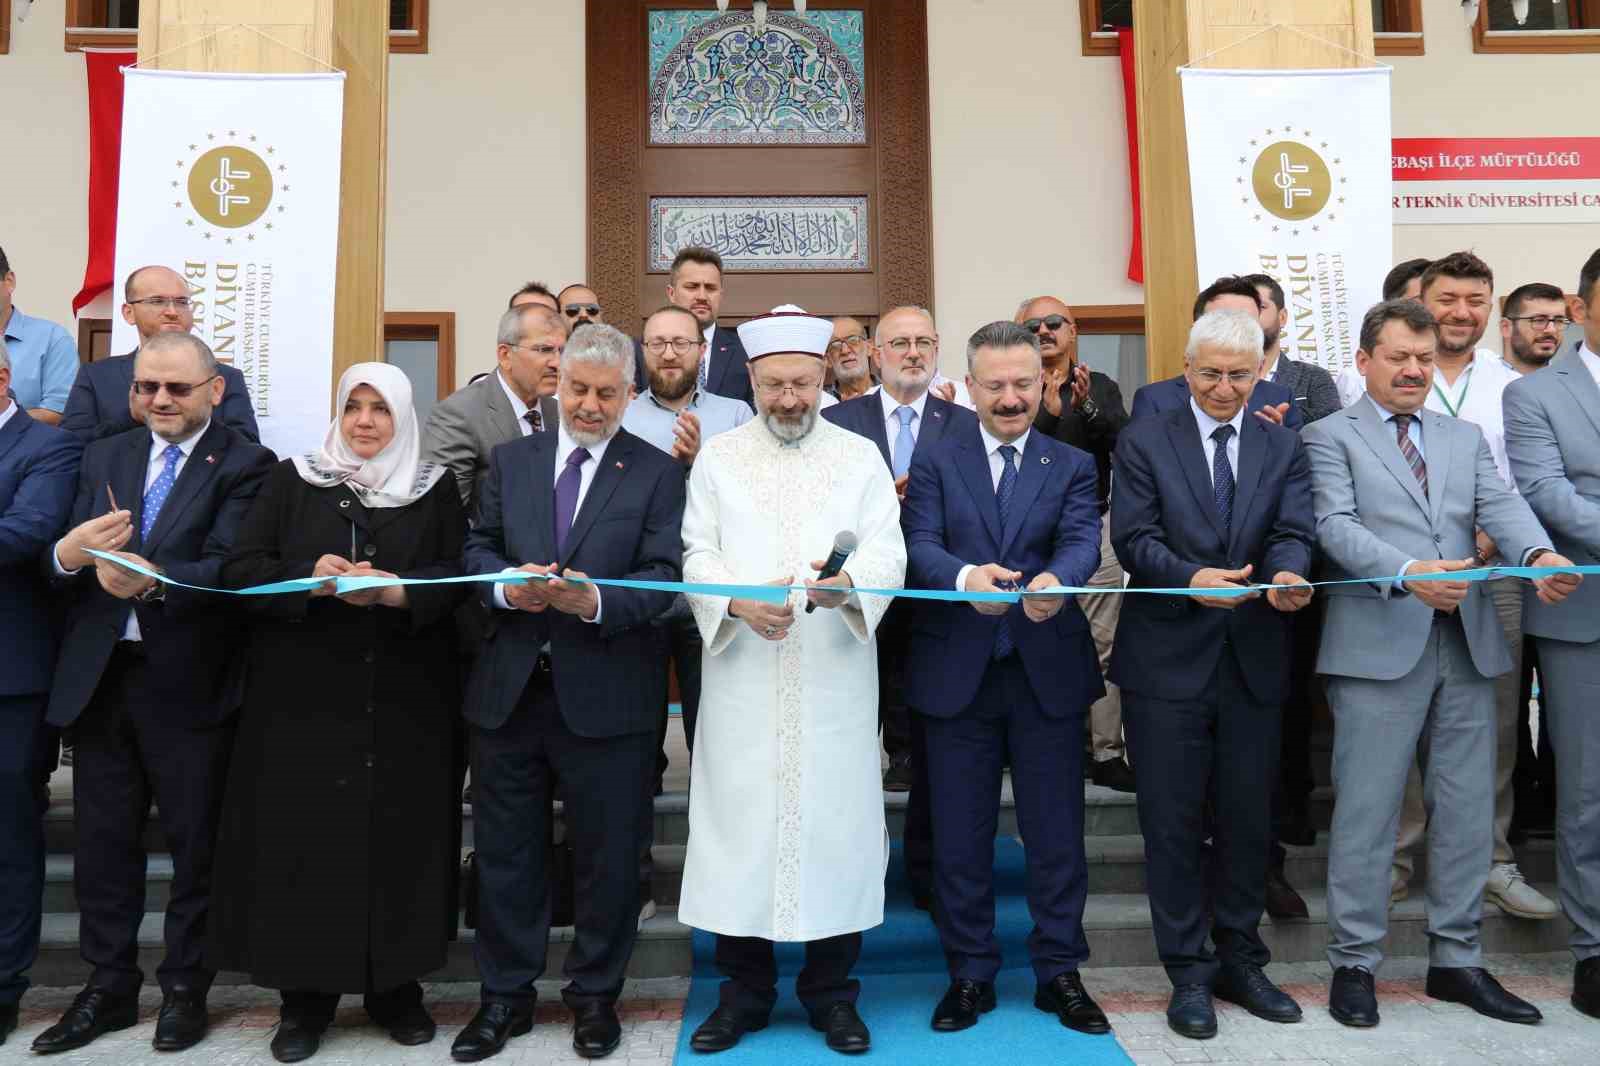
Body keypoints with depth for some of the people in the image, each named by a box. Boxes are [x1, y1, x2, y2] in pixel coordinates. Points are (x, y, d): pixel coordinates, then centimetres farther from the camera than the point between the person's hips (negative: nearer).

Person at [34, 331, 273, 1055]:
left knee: (195, 844, 8)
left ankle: (185, 989, 25)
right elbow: (58, 569, 4)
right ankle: (109, 988, 31)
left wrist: (152, 579, -35)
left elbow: (226, 569, -18)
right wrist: (70, 553, -18)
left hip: (188, 684, -4)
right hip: (100, 676, 5)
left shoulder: (244, 466, -5)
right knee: (102, 841, 14)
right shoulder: (104, 457, 11)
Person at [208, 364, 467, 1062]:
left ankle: (395, 985, 19)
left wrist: (395, 591, -19)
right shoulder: (291, 480, 9)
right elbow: (241, 569, 2)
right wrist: (311, 580, -16)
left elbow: (459, 578, -1)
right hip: (303, 698, 0)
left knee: (399, 835, 3)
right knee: (305, 835, 2)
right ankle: (306, 996, 17)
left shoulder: (436, 488, 8)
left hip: (406, 701, 0)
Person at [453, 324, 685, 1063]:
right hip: (508, 687, 3)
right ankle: (506, 995, 31)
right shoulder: (510, 460, 10)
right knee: (504, 851, 13)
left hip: (605, 694, -3)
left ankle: (595, 995, 29)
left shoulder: (657, 473, 0)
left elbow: (663, 576, -9)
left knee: (607, 855, 9)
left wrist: (595, 601, -25)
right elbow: (476, 549, 6)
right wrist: (507, 585, -15)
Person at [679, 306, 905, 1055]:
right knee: (740, 822, 4)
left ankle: (831, 992, 21)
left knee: (835, 822, 4)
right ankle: (744, 991, 21)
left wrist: (850, 582, -25)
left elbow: (888, 551, -3)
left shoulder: (861, 456, 8)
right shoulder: (718, 457, 9)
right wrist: (737, 601, -19)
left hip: (834, 680, 0)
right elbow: (697, 553, 2)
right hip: (742, 678, 0)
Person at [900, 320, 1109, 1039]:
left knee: (1056, 831, 9)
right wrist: (965, 576, -32)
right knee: (959, 835, 9)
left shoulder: (1071, 465, 6)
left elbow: (1083, 541, -11)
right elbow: (920, 546, -10)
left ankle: (1059, 972, 27)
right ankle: (970, 974, 26)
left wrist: (1056, 580, -35)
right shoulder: (935, 462, 4)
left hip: (1050, 671, 0)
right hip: (956, 672, 0)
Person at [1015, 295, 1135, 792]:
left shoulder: (1101, 387, 10)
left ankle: (1107, 753, 7)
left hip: (1093, 527, 2)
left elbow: (1125, 442, -5)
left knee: (1101, 644, 1)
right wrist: (1049, 413, -22)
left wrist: (1087, 407, -18)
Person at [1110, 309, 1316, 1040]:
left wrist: (1287, 575, -26)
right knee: (1174, 823, 5)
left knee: (1248, 820, 13)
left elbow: (1293, 533, -3)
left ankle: (1240, 963, 31)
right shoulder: (1144, 442, 1)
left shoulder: (1283, 447, 9)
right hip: (1167, 662, -3)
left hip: (1254, 663, 3)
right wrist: (1190, 577, -27)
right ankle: (1188, 973, 20)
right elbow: (1133, 537, -9)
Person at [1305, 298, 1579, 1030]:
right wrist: (1406, 573, -28)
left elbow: (1501, 507, 1)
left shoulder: (1465, 438, 18)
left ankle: (1456, 959, 25)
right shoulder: (1330, 436, 3)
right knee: (1367, 809, 0)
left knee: (1467, 808, 11)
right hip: (1379, 642, -5)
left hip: (1467, 641, 5)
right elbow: (1336, 526, -11)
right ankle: (1354, 963, 13)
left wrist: (1540, 554, -20)